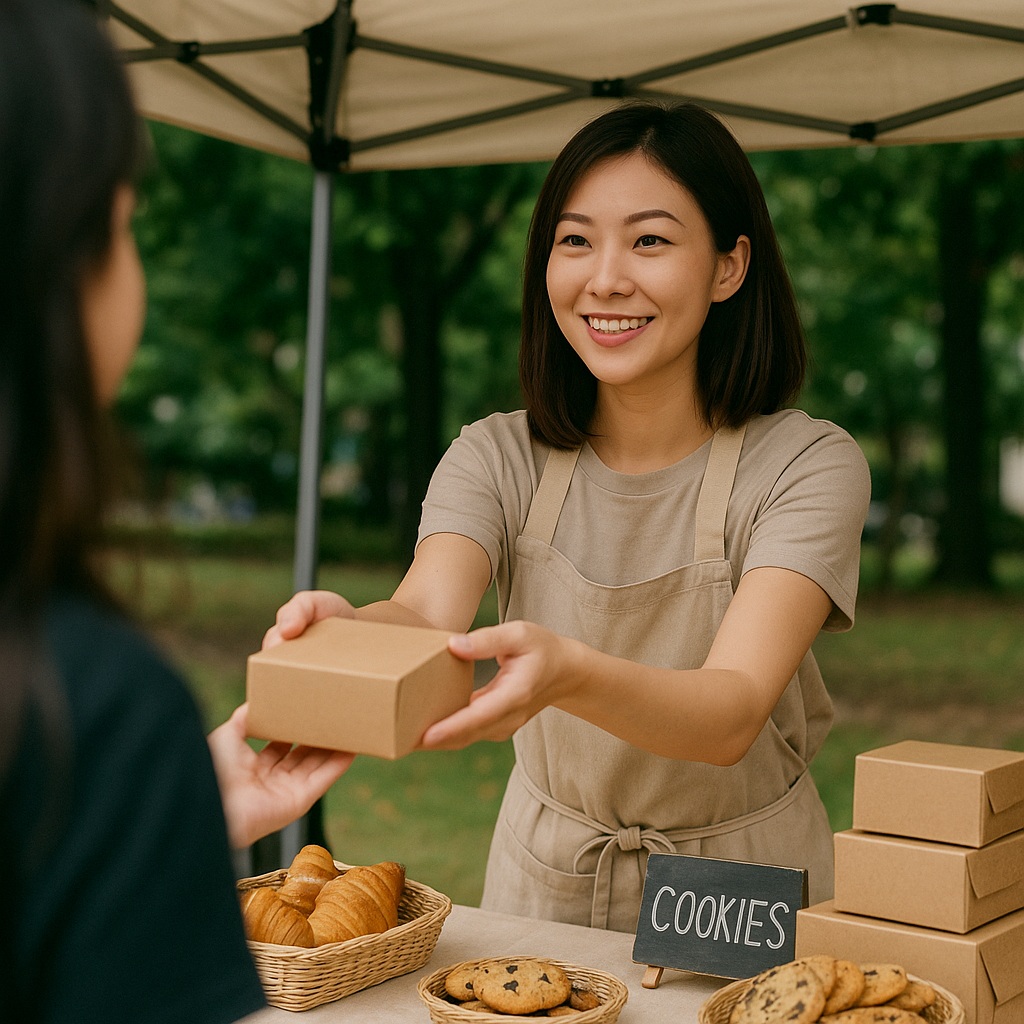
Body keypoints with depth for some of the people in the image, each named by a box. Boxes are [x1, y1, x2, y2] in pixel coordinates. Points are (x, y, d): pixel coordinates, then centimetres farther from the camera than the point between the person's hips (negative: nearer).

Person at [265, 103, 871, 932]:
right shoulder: (498, 458, -2)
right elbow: (428, 613, -20)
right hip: (543, 886, 2)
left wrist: (569, 673, -44)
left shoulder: (807, 465, -11)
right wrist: (347, 630, -43)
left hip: (742, 893, -2)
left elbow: (733, 714, -25)